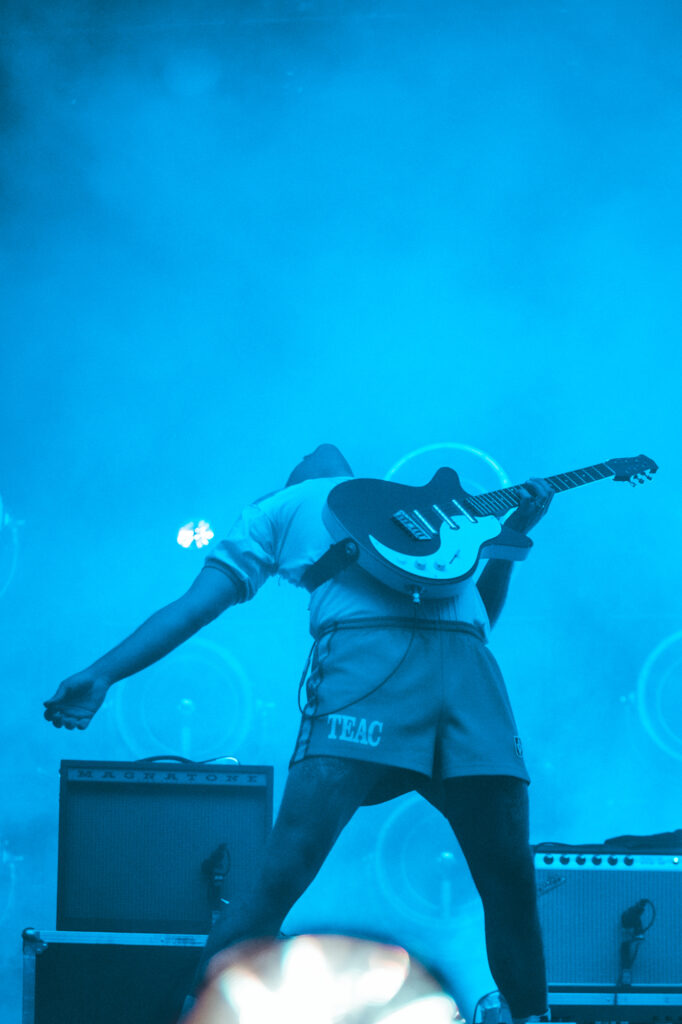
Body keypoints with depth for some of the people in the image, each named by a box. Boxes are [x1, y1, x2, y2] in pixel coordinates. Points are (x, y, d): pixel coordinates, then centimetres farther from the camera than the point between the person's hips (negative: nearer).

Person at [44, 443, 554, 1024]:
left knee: (511, 882, 0)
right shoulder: (283, 508, 27)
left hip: (468, 668, 4)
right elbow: (198, 603, 18)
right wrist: (101, 674, 7)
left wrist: (514, 532, 21)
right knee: (283, 876, -14)